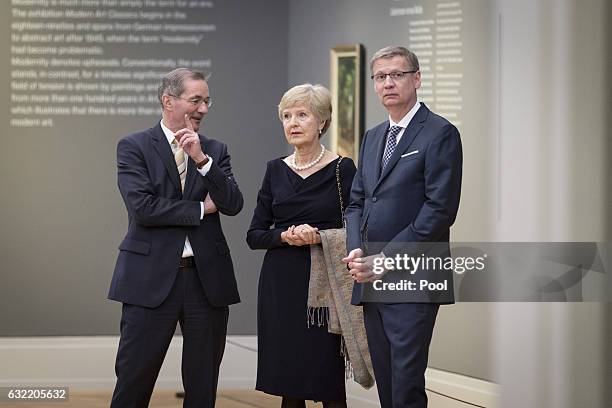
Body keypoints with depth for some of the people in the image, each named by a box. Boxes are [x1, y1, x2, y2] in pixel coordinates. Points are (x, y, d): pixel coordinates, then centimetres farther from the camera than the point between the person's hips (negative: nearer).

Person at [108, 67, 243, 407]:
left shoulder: (215, 151, 10)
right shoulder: (133, 147, -1)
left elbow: (234, 204, -3)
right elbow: (142, 207, -14)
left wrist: (202, 159, -14)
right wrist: (200, 208, -6)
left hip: (207, 277, 4)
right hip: (152, 277, -4)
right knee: (133, 380, -1)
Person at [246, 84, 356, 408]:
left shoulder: (342, 169, -2)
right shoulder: (276, 170, 8)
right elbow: (254, 235, 8)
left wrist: (320, 236, -18)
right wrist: (285, 237, -11)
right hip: (281, 285, 3)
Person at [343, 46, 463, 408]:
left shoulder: (440, 134, -5)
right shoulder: (372, 138, 19)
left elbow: (440, 209, -13)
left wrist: (386, 258, -15)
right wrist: (356, 252, -1)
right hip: (371, 280, 7)